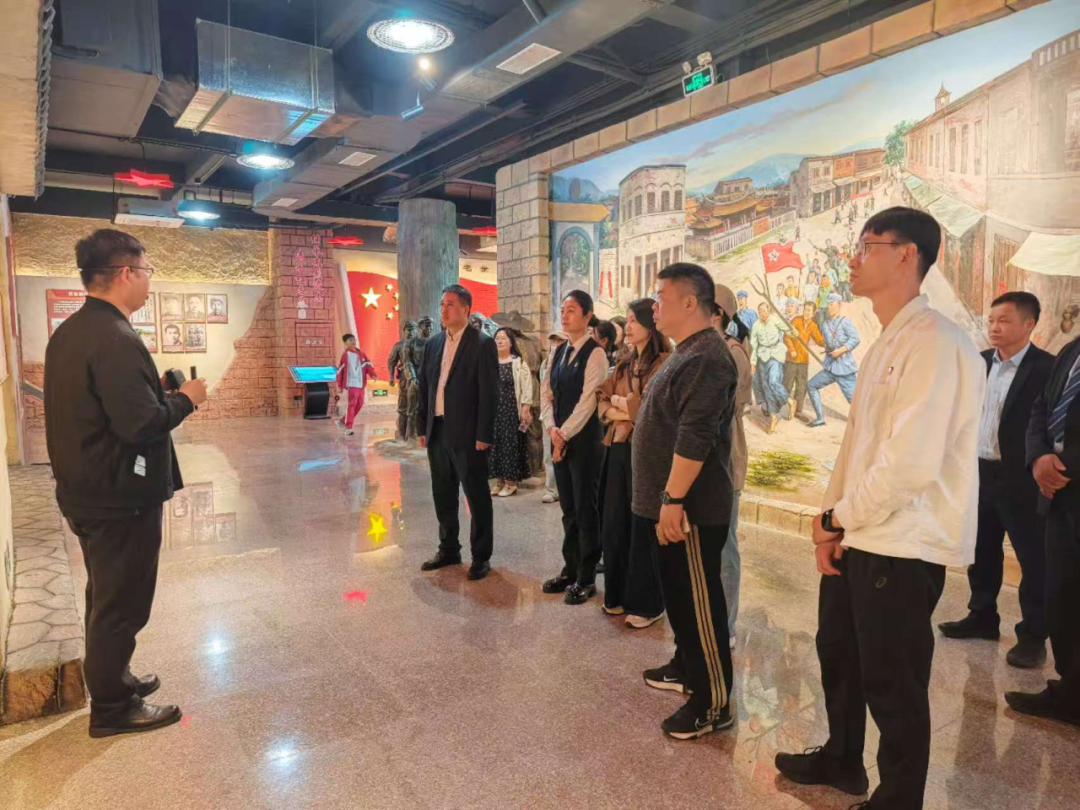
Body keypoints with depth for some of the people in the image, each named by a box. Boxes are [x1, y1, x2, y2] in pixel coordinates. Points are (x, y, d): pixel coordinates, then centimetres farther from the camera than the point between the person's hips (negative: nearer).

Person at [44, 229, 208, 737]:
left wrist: (160, 392, 10)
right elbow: (142, 424, -30)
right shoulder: (114, 338, -24)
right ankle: (111, 708, 21)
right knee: (122, 604, 6)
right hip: (121, 497, -10)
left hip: (86, 491, 10)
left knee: (106, 598, 23)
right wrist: (185, 399, -13)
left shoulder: (68, 332, 8)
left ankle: (110, 678, 40)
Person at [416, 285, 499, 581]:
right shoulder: (433, 344, 11)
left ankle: (481, 556, 16)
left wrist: (484, 435, -15)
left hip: (467, 435, -6)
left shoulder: (482, 344, -8)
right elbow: (424, 387, 14)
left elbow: (489, 392, -12)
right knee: (443, 495, 16)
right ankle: (449, 549, 31)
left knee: (477, 498, 3)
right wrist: (423, 427, 10)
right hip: (437, 432, 6)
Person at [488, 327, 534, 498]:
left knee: (511, 443, 0)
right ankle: (499, 480, 17)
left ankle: (511, 481, 10)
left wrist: (525, 410, -12)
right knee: (495, 443, 7)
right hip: (493, 410, 4)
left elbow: (526, 387, -7)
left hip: (511, 410, -4)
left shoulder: (519, 362, -4)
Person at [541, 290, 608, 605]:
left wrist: (565, 434, -14)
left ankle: (586, 578, 13)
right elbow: (546, 392, 9)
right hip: (560, 437, 7)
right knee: (568, 508, 14)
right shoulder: (560, 351, 12)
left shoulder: (595, 353, -11)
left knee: (585, 509, 1)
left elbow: (588, 400, -17)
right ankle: (570, 569, 26)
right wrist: (552, 429, -5)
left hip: (584, 439, -7)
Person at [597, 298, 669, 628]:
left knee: (643, 528, 2)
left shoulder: (664, 363, -11)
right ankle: (619, 595, 26)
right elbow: (602, 399, 13)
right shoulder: (625, 365, 14)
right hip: (619, 449, 8)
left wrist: (620, 402, -4)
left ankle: (647, 604, 16)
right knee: (614, 525, 12)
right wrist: (622, 411, -8)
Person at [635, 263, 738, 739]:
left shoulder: (705, 358, -19)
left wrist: (672, 500, -24)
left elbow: (694, 438, -26)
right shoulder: (687, 353, 15)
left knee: (698, 602, -1)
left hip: (689, 507, -10)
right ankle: (687, 668, 38)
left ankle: (713, 704, 12)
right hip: (667, 503, 10)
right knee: (678, 594, 21)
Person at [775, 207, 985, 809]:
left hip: (900, 547, -9)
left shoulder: (934, 343, -19)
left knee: (892, 684, 9)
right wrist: (832, 520, 4)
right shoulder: (886, 344, 13)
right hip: (857, 538, 9)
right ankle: (842, 761, 47)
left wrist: (838, 518, -12)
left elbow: (910, 462, -25)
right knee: (838, 654, 23)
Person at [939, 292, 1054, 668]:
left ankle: (1033, 635, 20)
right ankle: (982, 616, 33)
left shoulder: (1046, 368, -12)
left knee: (1033, 559, 7)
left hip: (1021, 479, -6)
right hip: (979, 472, 6)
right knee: (981, 553, 17)